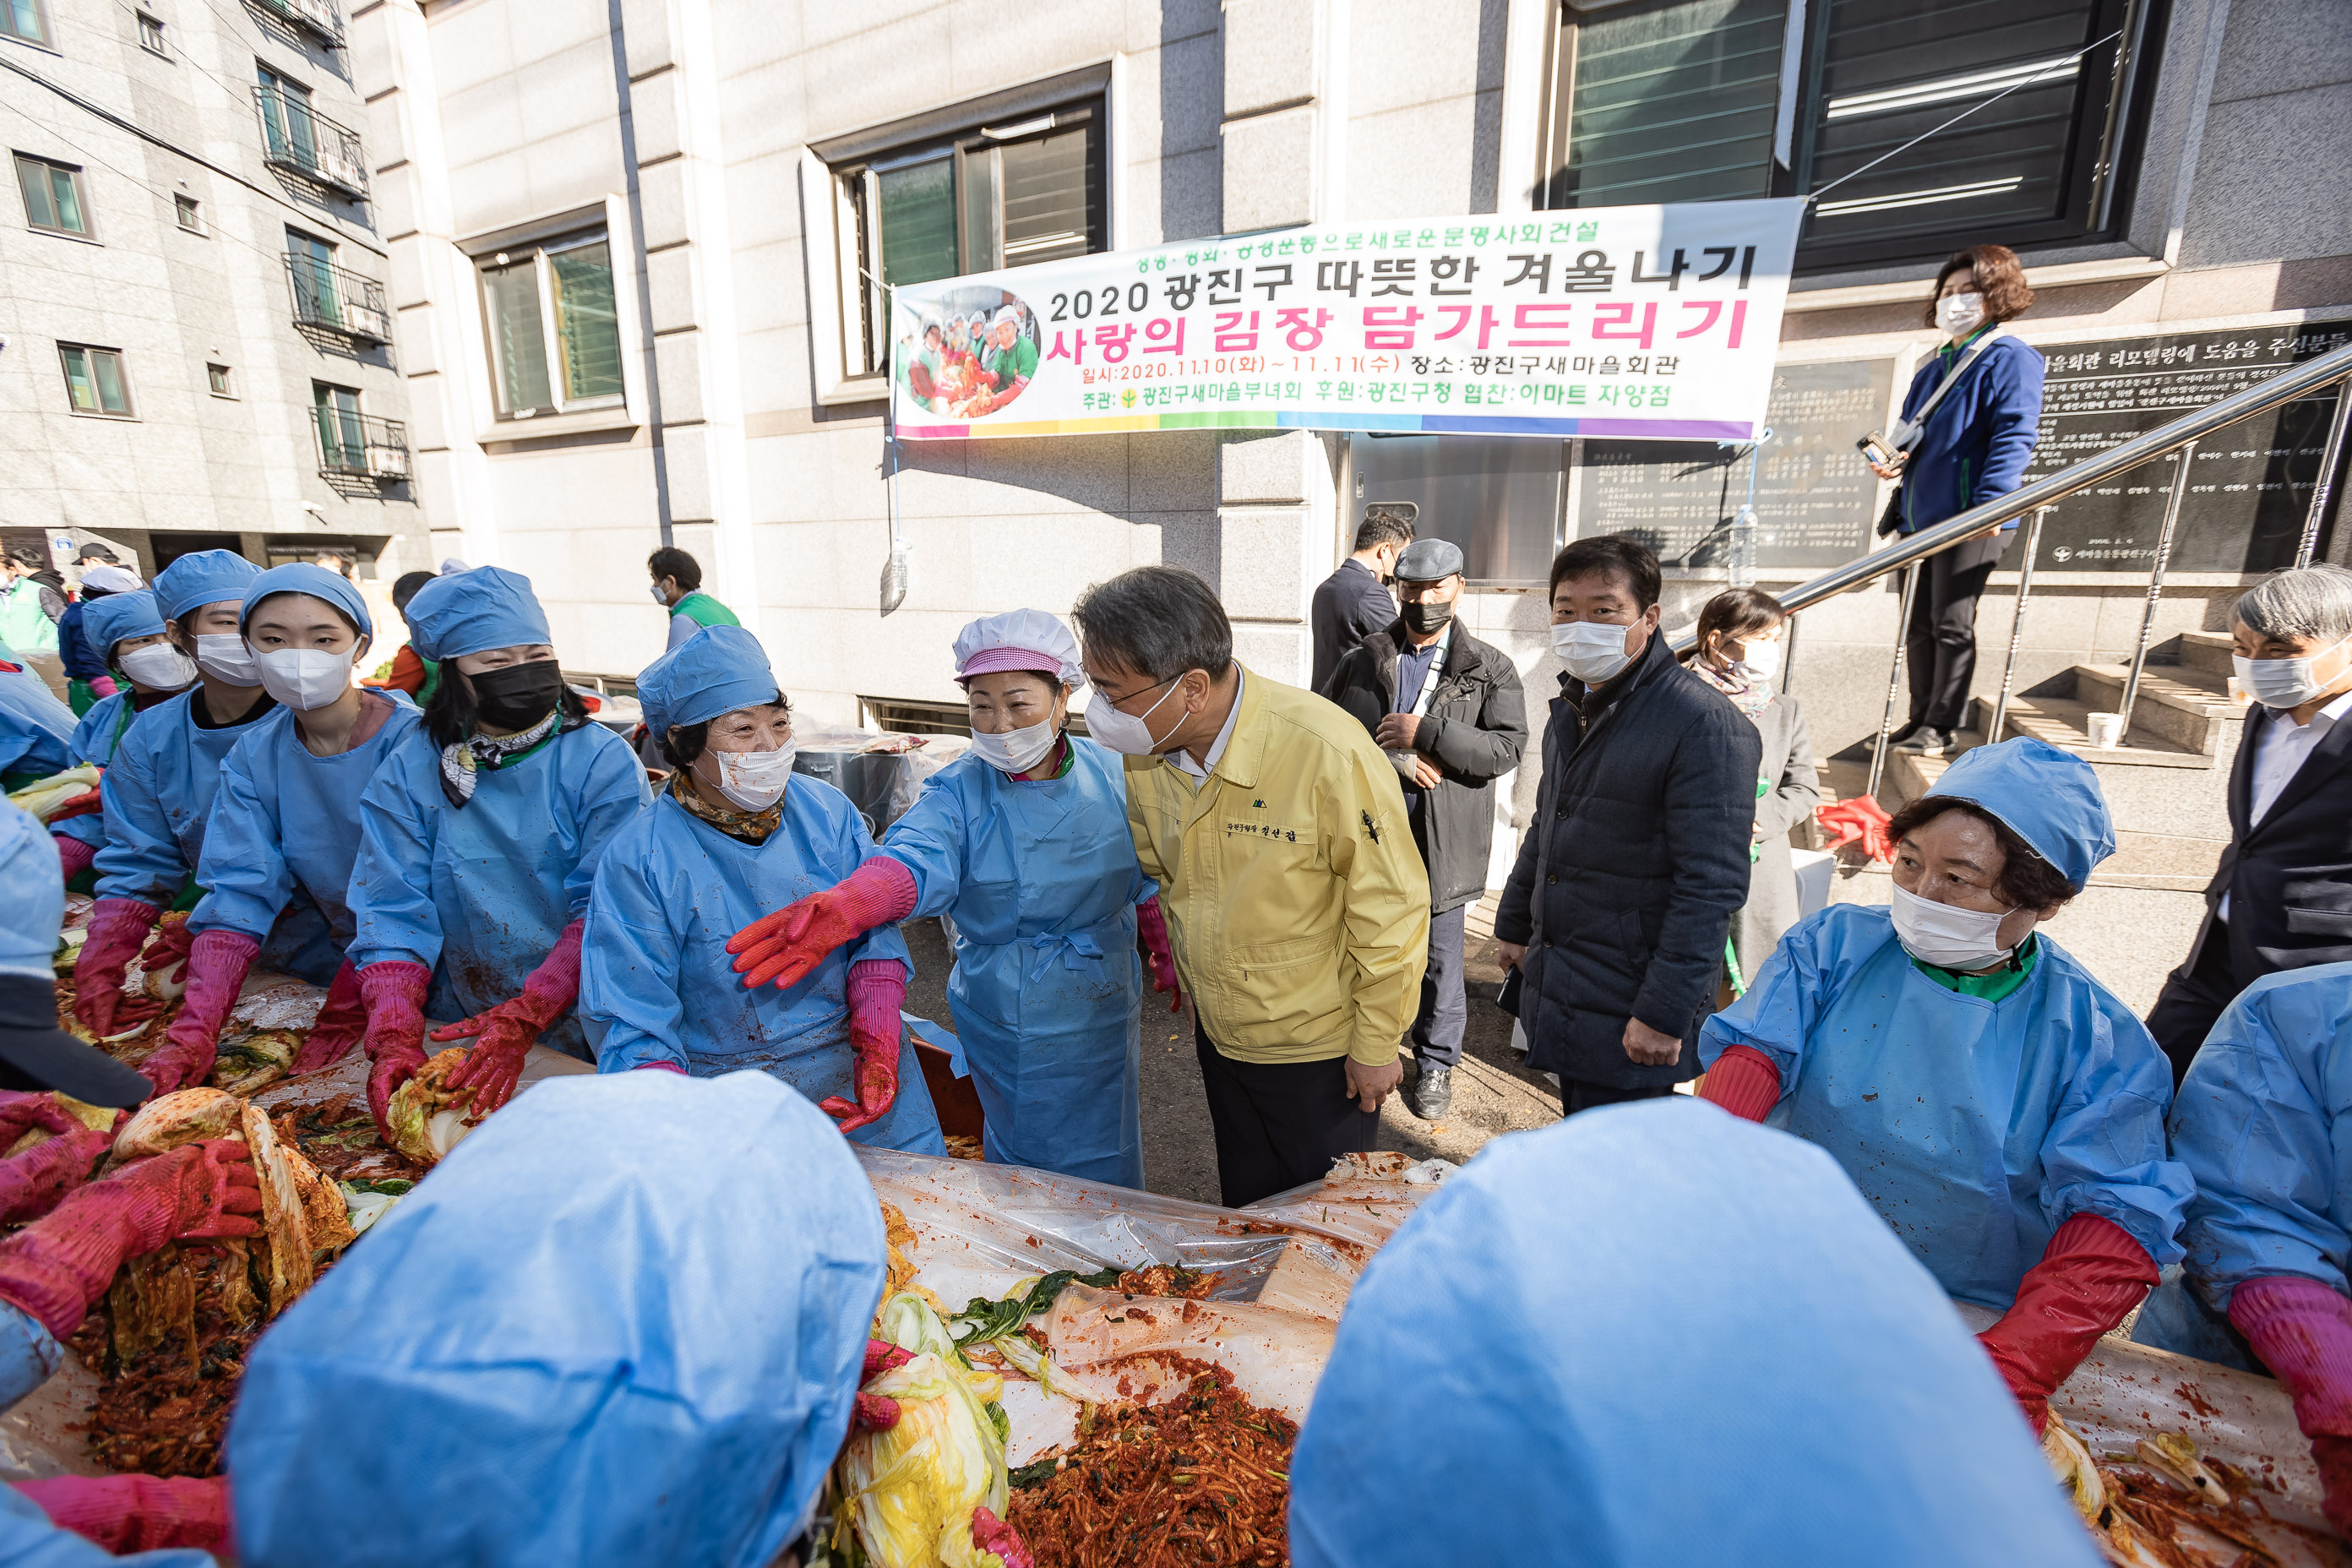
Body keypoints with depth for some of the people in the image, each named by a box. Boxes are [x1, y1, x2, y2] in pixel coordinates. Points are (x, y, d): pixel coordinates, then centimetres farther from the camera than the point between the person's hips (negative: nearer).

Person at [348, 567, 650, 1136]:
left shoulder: (604, 762, -7)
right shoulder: (408, 773, 2)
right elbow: (391, 916, -2)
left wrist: (523, 1018, -22)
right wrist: (395, 1039, -15)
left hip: (586, 1032, -3)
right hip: (457, 1039, 3)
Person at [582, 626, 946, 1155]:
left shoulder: (827, 810, -8)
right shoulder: (637, 860, -15)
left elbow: (875, 934, -5)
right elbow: (636, 1033, -14)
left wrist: (877, 1046, -17)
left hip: (861, 1075, 3)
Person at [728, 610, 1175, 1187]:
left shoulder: (1112, 776, -6)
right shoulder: (959, 792, -13)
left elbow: (1147, 880, 6)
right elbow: (914, 858, -33)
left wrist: (1169, 957, 10)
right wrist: (844, 905, -53)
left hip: (1103, 1012, 3)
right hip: (1004, 1024, -2)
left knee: (1105, 1164, 19)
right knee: (1022, 1156, 12)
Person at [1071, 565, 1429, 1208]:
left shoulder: (1328, 752, -30)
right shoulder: (1144, 755, -11)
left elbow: (1392, 911, -19)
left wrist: (1376, 1045, -10)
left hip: (1320, 1050, -5)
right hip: (1218, 1036, 5)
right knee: (1247, 1213, 25)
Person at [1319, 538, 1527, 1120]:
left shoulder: (1490, 668, 1)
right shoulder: (1361, 661, 5)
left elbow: (1508, 746, -9)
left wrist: (1427, 733, -18)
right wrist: (1398, 761, -12)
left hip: (1443, 839, -2)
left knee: (1440, 958, 9)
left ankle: (1436, 1065, 29)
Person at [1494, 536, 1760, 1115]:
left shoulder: (1706, 726, -18)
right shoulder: (1572, 707, 9)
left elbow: (1712, 887, -21)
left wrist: (1664, 1013, -21)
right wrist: (1514, 924, 22)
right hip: (1556, 991, 7)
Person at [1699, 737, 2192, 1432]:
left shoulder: (2097, 1038, -4)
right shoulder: (1834, 944, -2)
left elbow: (2115, 1223, -12)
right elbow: (1751, 1056, -11)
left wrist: (2008, 1372, -26)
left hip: (1975, 1324, -1)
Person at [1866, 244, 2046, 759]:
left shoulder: (2009, 359, -3)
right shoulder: (1933, 370, 22)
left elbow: (2015, 435, -14)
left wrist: (1989, 502, -26)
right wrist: (1893, 460, 5)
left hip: (1971, 517, -8)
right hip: (1922, 516, 8)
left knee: (1952, 623, -6)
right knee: (1919, 625, 10)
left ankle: (1939, 727, 1)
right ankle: (1920, 719, 18)